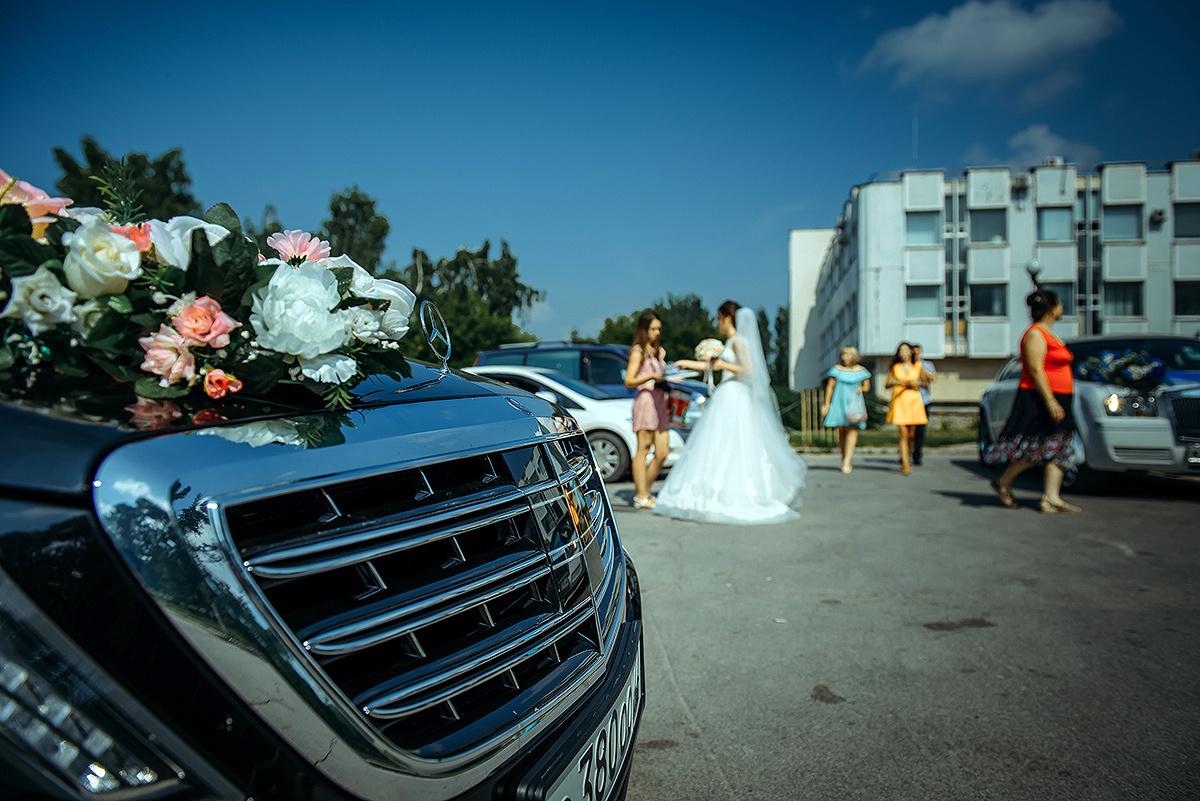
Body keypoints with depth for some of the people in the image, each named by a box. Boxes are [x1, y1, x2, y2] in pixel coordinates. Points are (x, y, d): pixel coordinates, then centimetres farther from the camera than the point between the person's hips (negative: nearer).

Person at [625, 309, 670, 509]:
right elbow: (629, 382, -8)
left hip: (661, 403, 8)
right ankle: (641, 496, -8)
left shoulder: (659, 351, 24)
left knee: (662, 453, 1)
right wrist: (651, 377, -21)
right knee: (643, 449, -9)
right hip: (645, 400, -8)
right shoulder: (638, 352, 0)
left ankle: (643, 493, 10)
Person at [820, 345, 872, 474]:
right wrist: (826, 404, 0)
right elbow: (830, 387, 5)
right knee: (841, 430, 0)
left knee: (852, 429, -12)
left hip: (854, 403, 0)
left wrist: (861, 389, -9)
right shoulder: (837, 369, 3)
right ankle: (843, 456, 20)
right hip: (839, 402, 0)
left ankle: (847, 461, -16)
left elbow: (867, 387, 14)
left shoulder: (861, 370, 6)